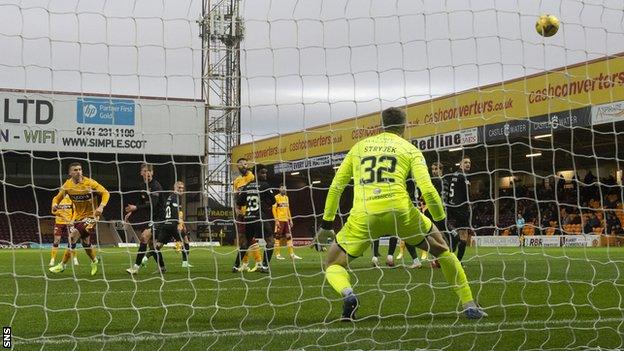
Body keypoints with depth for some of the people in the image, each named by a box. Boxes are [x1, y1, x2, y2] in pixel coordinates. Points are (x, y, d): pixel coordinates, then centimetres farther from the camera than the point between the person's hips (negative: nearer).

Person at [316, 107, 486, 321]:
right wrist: (441, 220, 14)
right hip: (399, 210, 0)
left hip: (363, 215, 0)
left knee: (332, 264, 18)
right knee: (441, 250, 24)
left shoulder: (359, 147, 23)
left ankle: (348, 295, -16)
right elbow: (427, 190, 2)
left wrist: (327, 224, 27)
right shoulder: (410, 150, 15)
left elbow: (335, 187, 20)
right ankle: (469, 305, 18)